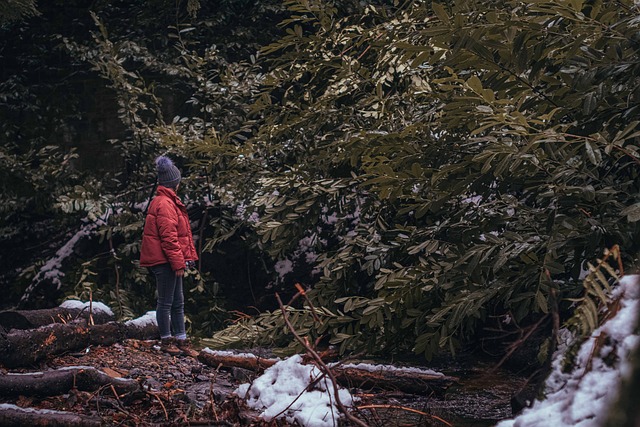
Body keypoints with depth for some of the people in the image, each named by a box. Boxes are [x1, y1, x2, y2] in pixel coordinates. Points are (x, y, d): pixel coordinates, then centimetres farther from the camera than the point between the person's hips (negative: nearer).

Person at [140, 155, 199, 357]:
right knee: (166, 301, -1)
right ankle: (166, 341, 7)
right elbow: (168, 237, -20)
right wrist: (178, 263, -18)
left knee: (178, 302, 13)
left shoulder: (167, 201, 17)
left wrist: (182, 259, 19)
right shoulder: (165, 204, -16)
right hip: (165, 261, -11)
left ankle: (181, 340, 18)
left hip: (169, 260, 11)